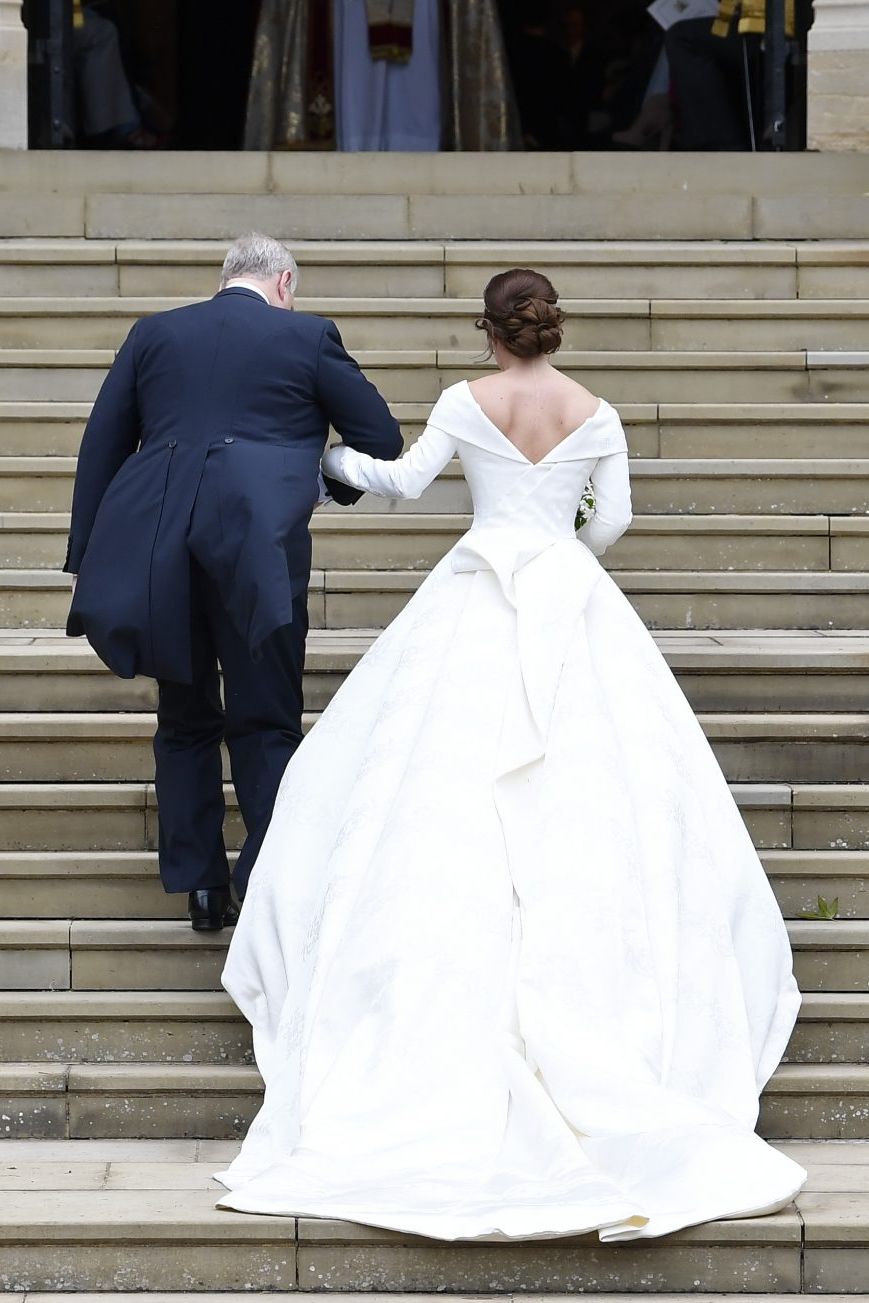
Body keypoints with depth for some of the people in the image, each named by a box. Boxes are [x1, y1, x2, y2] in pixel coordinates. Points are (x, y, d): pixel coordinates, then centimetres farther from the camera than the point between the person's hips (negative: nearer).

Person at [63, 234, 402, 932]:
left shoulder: (154, 333, 15)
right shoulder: (308, 337, 7)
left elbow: (100, 447, 11)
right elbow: (383, 438, 10)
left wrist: (86, 556, 11)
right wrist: (339, 485, 29)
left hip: (154, 549, 3)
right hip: (256, 548, -3)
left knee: (185, 719, 16)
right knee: (267, 724, 4)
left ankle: (200, 882, 15)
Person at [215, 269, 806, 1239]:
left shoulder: (468, 402, -2)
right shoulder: (596, 415, 1)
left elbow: (404, 479, -6)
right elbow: (614, 517, 2)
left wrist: (337, 459, 13)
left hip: (478, 601, -1)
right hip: (571, 599, 1)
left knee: (446, 778, 4)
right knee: (589, 779, 3)